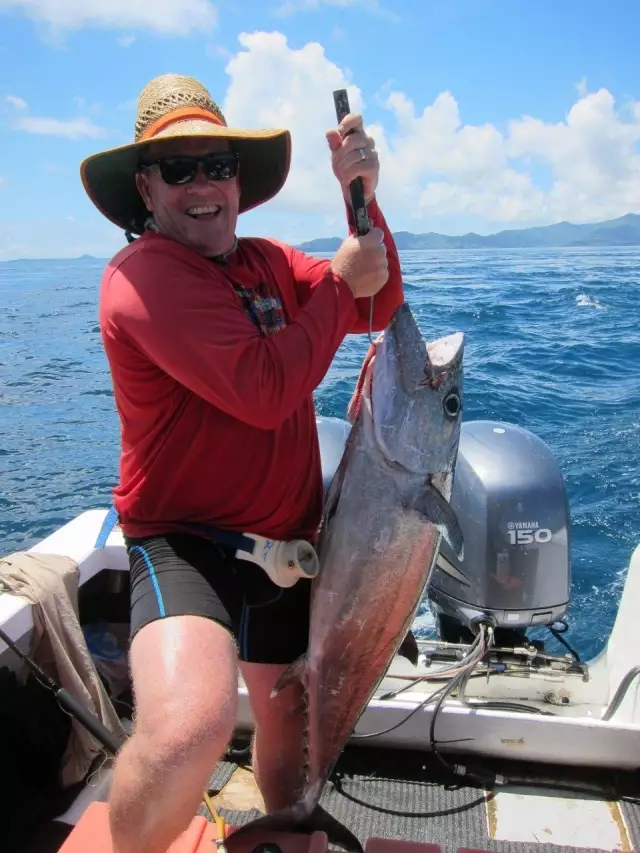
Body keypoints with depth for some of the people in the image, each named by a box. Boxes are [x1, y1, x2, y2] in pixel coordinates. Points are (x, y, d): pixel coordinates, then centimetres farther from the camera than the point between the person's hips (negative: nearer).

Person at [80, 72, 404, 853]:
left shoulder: (269, 262, 9)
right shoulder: (144, 275, -16)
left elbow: (378, 307, 5)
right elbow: (265, 390, -26)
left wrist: (361, 197, -7)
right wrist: (339, 282, -14)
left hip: (287, 545, 8)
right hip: (186, 544, -7)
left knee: (288, 717, 22)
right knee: (192, 726, -33)